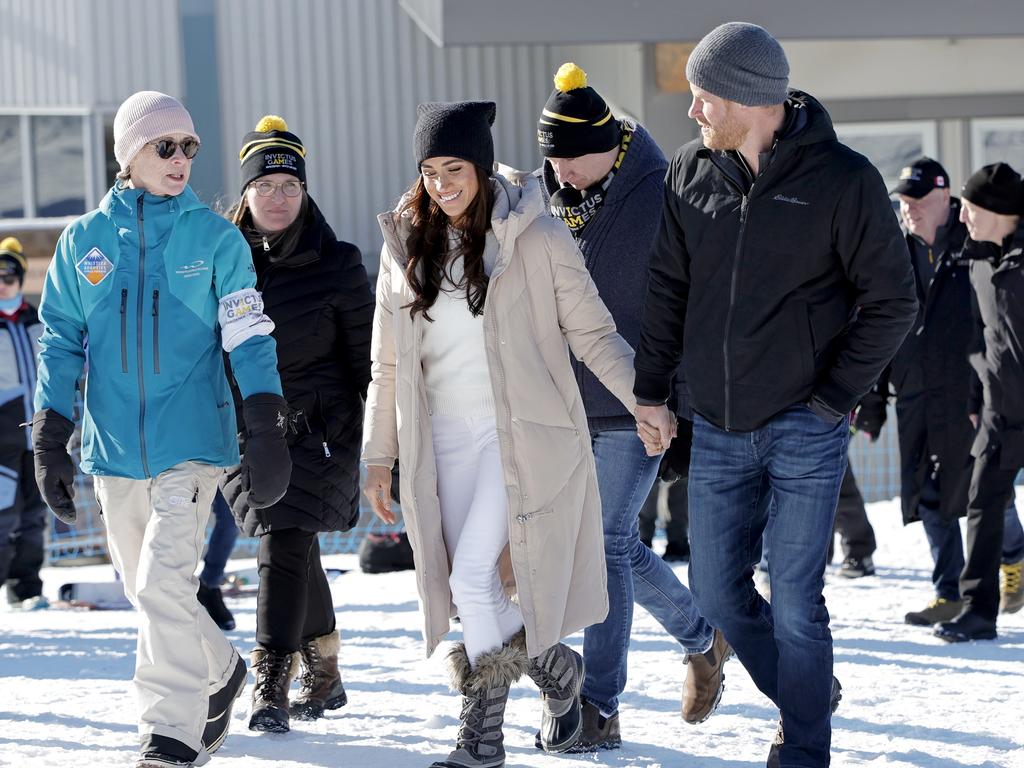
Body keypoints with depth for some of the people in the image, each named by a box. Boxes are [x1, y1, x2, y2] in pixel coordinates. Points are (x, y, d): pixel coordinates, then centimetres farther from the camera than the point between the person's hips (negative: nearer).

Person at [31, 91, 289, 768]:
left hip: (192, 439, -4)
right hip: (114, 448, 4)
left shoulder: (216, 238, 1)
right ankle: (221, 673, 37)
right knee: (146, 589, 13)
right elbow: (60, 342, 10)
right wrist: (50, 441, 5)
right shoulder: (84, 241, 6)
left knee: (164, 586, -16)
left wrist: (268, 431, -9)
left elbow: (250, 337, -1)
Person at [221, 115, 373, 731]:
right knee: (294, 552, 11)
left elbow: (368, 357, 1)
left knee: (285, 548, -15)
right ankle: (323, 672, 27)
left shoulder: (336, 265, -3)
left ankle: (271, 686, -13)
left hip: (319, 426, -3)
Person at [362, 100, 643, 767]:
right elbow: (389, 364, 12)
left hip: (522, 433, -4)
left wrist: (646, 398, -13)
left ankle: (553, 665, 12)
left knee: (472, 579, -14)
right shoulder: (405, 245, 7)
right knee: (471, 589, 6)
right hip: (445, 438, 5)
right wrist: (379, 455, 12)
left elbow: (593, 332, -2)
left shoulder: (535, 237, -7)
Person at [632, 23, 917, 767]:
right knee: (717, 589, 9)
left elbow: (891, 301, -5)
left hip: (803, 427, -5)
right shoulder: (690, 173, 3)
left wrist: (834, 397, -10)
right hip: (718, 428, 5)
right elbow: (667, 288, 10)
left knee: (795, 598, -4)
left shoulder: (843, 179, -10)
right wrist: (651, 390, 4)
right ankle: (806, 697, 31)